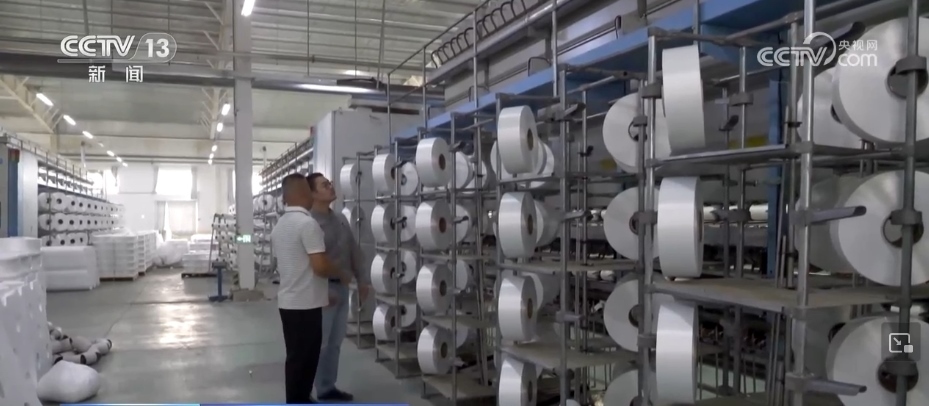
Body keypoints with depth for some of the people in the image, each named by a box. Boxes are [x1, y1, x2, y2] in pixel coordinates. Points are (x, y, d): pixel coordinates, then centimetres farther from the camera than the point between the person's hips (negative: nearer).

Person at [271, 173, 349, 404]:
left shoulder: (279, 226, 12)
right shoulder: (307, 223, -18)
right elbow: (320, 266, -24)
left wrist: (322, 290, 23)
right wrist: (341, 273, -4)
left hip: (288, 301, 9)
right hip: (305, 303, -9)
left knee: (296, 358, 17)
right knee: (304, 359, 0)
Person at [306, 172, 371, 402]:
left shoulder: (341, 219, 11)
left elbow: (354, 251, 17)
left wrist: (361, 279, 13)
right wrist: (324, 290, -24)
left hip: (343, 288, 8)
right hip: (323, 290, -8)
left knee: (335, 343, 16)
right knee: (318, 344, -1)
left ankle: (328, 388, 27)